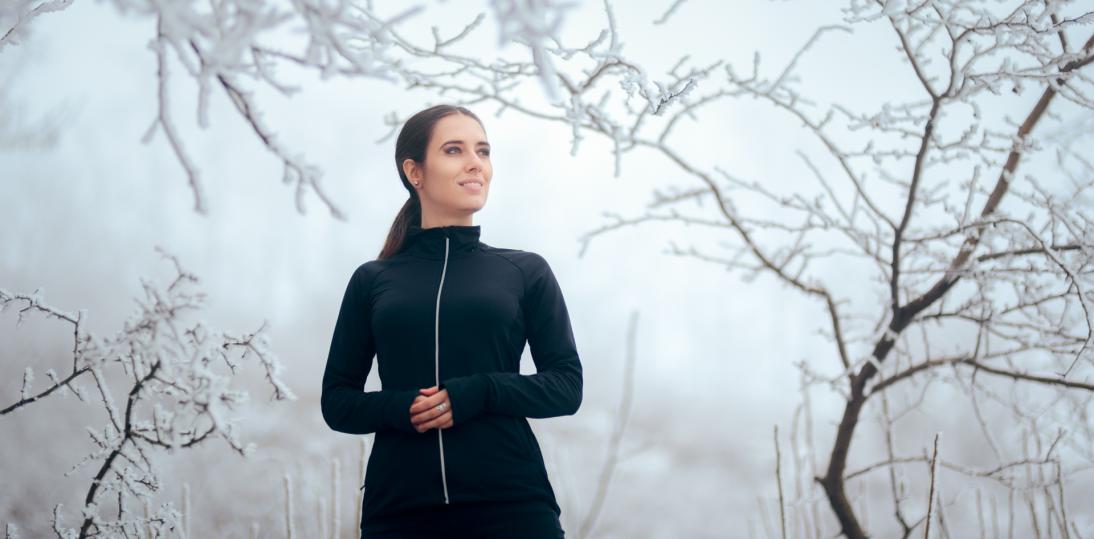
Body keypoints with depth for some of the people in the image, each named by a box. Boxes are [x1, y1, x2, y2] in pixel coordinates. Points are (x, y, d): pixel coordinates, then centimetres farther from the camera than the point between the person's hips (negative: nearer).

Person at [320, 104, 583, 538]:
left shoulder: (526, 272, 8)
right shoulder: (372, 281, 10)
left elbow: (566, 386, 4)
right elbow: (337, 401, 9)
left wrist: (478, 393, -12)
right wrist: (399, 408, -11)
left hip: (511, 501, 0)